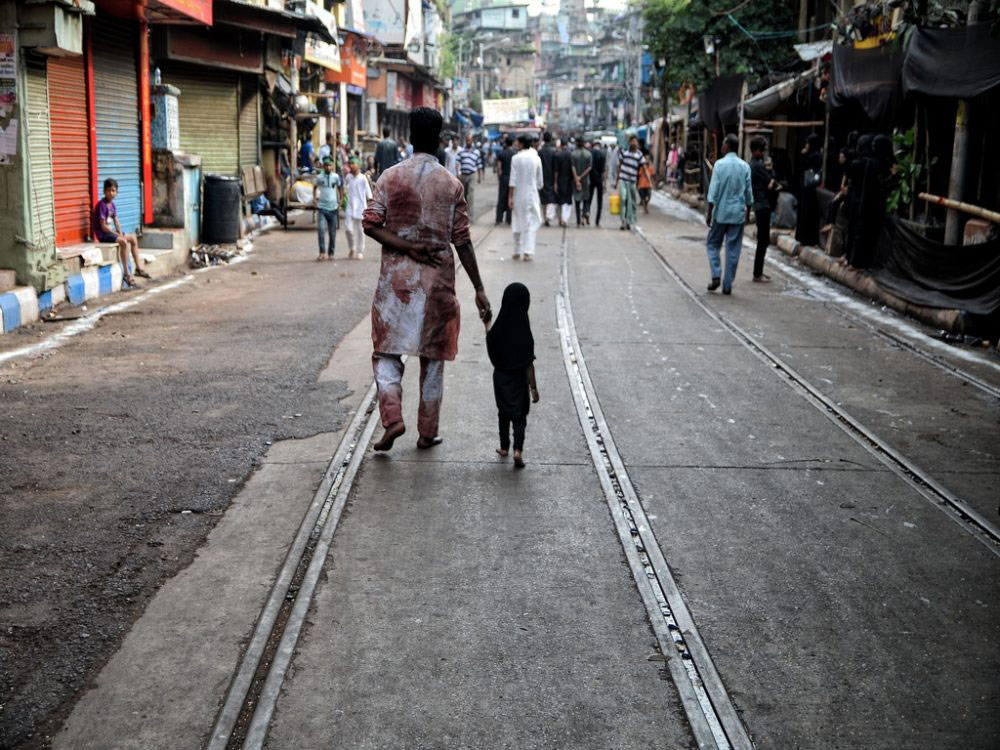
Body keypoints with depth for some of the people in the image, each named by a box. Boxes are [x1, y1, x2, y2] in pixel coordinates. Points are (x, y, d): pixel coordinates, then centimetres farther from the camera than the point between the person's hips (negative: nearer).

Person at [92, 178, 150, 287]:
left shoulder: (112, 204, 9)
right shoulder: (102, 205, -18)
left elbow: (116, 222, 10)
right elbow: (103, 226, -20)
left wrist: (120, 233, -7)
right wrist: (118, 235, -16)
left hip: (111, 231, 9)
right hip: (102, 234, -9)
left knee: (133, 238, 11)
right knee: (124, 242, -28)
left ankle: (139, 268, 14)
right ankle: (126, 274, -26)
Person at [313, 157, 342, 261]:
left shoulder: (336, 177, 1)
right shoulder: (319, 177, 0)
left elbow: (339, 188, 15)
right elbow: (315, 187, 16)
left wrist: (339, 201, 8)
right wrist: (314, 198, 2)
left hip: (333, 208, 1)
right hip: (321, 207, -1)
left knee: (333, 232, 5)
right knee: (320, 229, -16)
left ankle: (331, 253, 18)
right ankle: (321, 253, -13)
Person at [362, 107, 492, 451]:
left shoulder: (391, 176, -2)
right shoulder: (452, 184, -2)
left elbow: (370, 224, -9)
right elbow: (462, 241, -2)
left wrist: (408, 248, -9)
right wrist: (479, 290, 3)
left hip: (396, 278, 0)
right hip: (437, 280, 1)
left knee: (387, 351, 9)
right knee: (432, 357, 10)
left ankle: (392, 419, -10)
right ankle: (427, 432, 16)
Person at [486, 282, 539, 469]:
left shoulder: (498, 329, -11)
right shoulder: (524, 333, -19)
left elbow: (491, 348, 9)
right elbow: (529, 364, -16)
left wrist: (486, 324, 20)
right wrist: (533, 387, -7)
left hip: (500, 377, 3)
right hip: (518, 379, -3)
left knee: (504, 413, 20)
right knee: (519, 415, 6)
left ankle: (504, 447, 32)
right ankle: (518, 449, -12)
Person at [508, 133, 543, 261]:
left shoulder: (516, 158, -7)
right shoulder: (536, 158, -1)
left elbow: (513, 179, -9)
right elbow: (539, 179, 4)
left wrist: (510, 197, -6)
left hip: (518, 195, 0)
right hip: (532, 194, 0)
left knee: (517, 223, 11)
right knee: (531, 224, 1)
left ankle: (517, 252, 17)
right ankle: (528, 251, -10)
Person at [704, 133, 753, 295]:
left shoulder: (720, 164, -8)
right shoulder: (745, 166, 2)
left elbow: (713, 192, -10)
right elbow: (749, 193, 6)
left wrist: (709, 213, -4)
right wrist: (748, 212, 18)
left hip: (721, 212, -3)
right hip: (738, 214, 3)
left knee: (713, 244, 13)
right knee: (733, 249, 6)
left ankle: (716, 276, -3)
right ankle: (727, 285, 7)